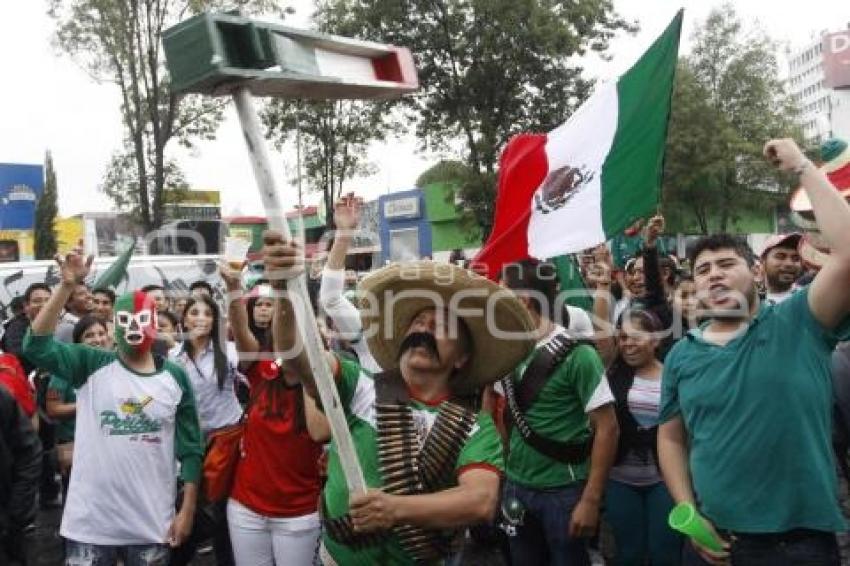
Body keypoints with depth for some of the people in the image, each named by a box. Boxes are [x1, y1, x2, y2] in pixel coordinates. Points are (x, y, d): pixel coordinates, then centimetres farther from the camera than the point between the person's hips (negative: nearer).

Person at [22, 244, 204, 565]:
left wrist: (188, 510, 0)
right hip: (90, 522, -1)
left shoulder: (175, 378, 1)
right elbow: (36, 346, -17)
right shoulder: (92, 366, -2)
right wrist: (67, 286, -24)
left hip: (152, 525, 1)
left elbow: (190, 448, 3)